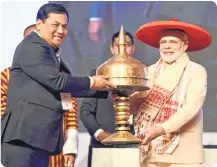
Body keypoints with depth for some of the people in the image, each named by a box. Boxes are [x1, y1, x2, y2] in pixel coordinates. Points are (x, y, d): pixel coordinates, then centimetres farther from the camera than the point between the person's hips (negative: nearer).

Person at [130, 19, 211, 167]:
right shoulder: (151, 71, 11)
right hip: (151, 152, 3)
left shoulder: (196, 71, -1)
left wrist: (161, 129, -23)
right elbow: (134, 105, 10)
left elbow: (191, 107, -13)